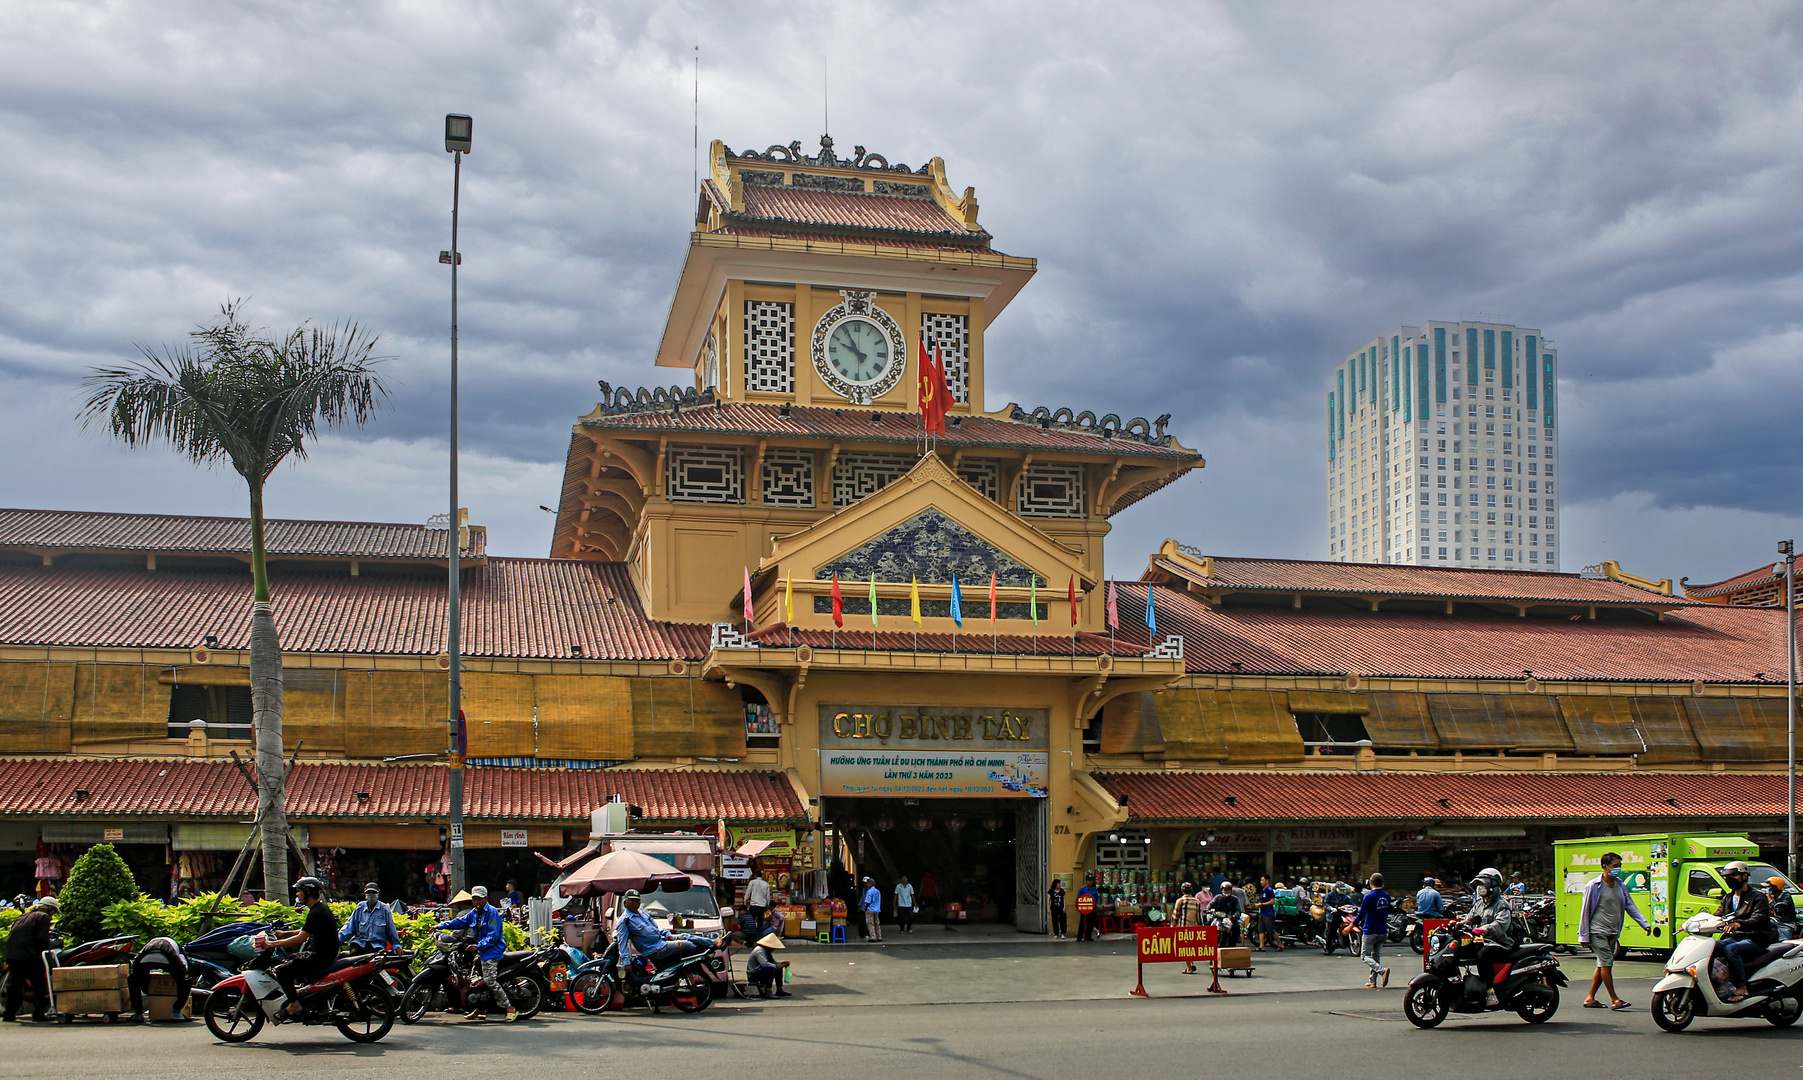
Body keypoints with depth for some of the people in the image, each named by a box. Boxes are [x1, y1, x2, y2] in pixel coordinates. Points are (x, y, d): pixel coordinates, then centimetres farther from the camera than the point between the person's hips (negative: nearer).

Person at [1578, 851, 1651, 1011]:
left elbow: (1630, 906, 14)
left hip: (1612, 933, 7)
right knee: (1606, 964, -11)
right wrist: (1584, 936, -7)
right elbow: (1585, 911, -6)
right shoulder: (1594, 886, -9)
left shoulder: (1621, 886, 9)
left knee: (1602, 965, 9)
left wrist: (1644, 924, 2)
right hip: (1597, 932, -7)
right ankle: (1614, 999, -9)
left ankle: (1590, 998, 17)